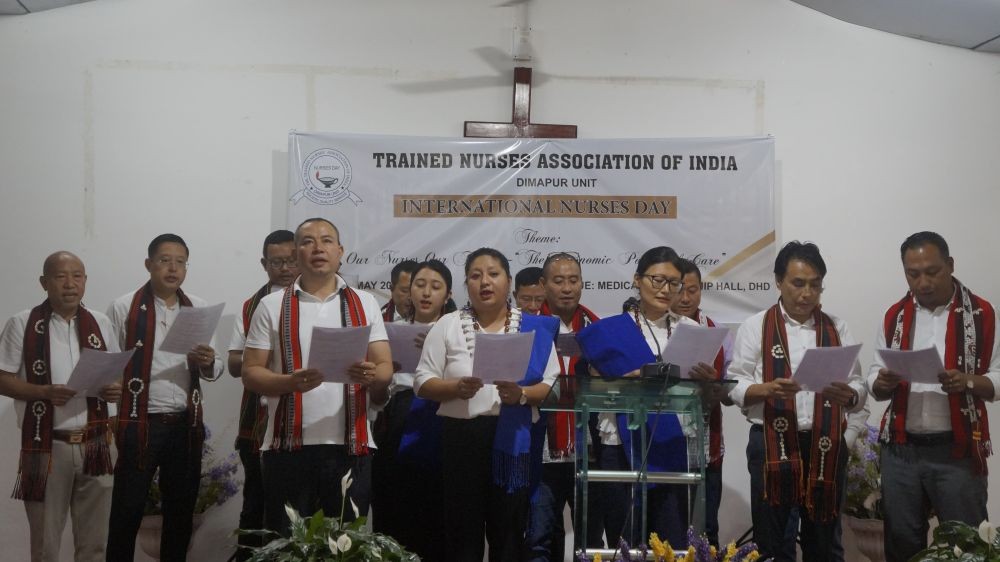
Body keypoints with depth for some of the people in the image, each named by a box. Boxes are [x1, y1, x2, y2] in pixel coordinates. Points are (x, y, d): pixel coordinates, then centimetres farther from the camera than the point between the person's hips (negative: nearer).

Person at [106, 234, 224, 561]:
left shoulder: (198, 309, 9)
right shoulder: (124, 308, -3)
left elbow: (214, 371, 13)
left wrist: (208, 363, -11)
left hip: (186, 424, 4)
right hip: (141, 423, -4)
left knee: (182, 508, 12)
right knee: (127, 510, 1)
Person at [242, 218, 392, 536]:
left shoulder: (365, 304, 9)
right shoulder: (272, 306, 5)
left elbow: (386, 368, 5)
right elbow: (250, 373, 2)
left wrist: (372, 375, -18)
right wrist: (290, 382, -18)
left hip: (350, 446, 1)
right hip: (289, 447, -1)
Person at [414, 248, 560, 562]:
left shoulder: (534, 327, 7)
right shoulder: (447, 326, 7)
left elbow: (552, 385, 3)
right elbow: (422, 383, 4)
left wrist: (522, 394, -16)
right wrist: (456, 387, -15)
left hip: (515, 441, 0)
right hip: (461, 439, 0)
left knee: (509, 531, 4)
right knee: (462, 530, 3)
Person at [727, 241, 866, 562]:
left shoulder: (837, 330, 10)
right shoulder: (756, 327, 2)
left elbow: (859, 390, 6)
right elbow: (735, 388, -2)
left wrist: (847, 395, -17)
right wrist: (767, 389, -21)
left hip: (826, 446, 3)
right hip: (772, 445, -2)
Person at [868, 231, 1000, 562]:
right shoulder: (894, 316, 8)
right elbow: (875, 383, 11)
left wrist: (968, 381, -23)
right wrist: (883, 382, -11)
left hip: (958, 451, -3)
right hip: (900, 451, 3)